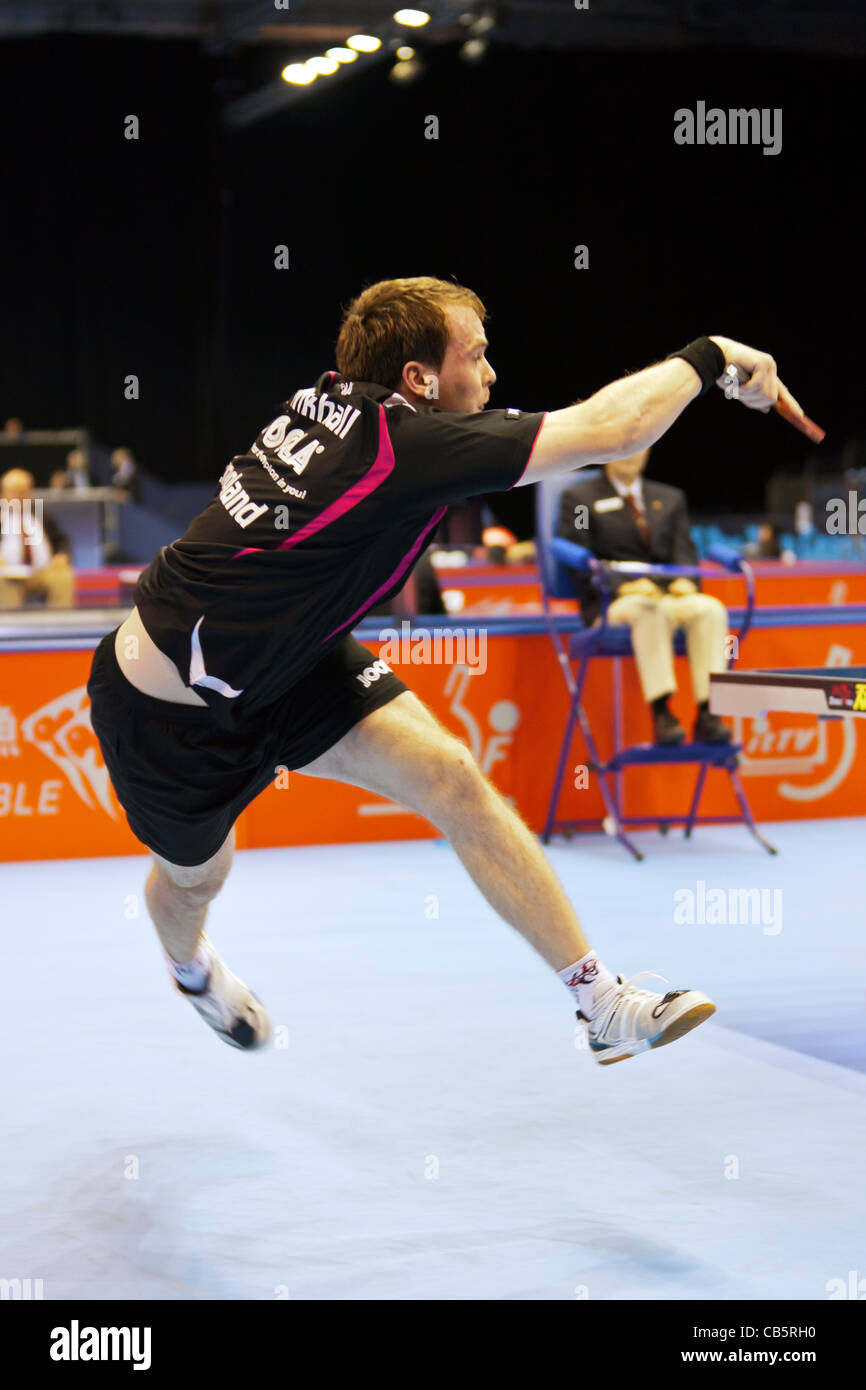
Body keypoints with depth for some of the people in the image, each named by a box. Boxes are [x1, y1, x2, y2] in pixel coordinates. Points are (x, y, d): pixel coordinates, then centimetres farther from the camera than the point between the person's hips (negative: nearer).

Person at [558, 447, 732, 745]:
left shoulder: (671, 498, 25)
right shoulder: (578, 497, 11)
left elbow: (684, 552, 15)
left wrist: (685, 579, -10)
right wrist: (622, 584, -18)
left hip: (669, 594, 4)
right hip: (613, 603, -4)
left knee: (710, 609, -31)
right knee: (649, 610, -40)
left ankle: (707, 715, -38)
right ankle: (661, 714, -48)